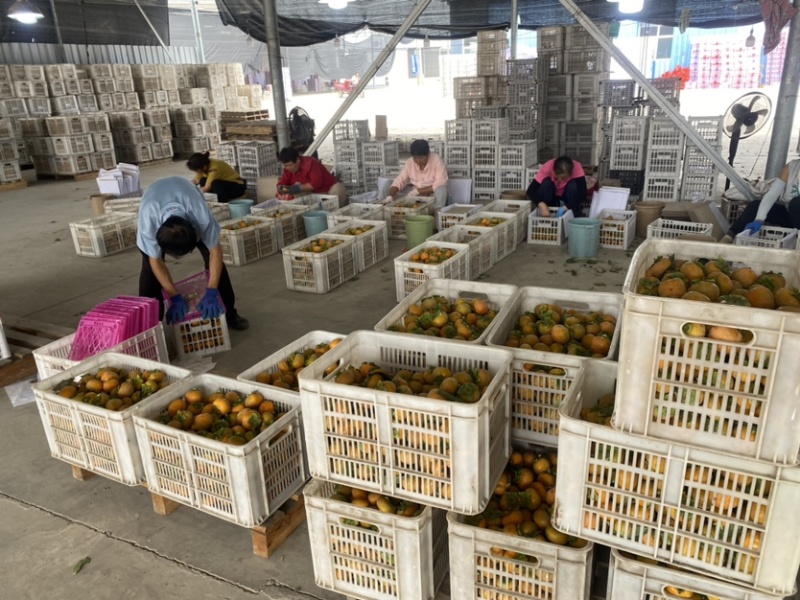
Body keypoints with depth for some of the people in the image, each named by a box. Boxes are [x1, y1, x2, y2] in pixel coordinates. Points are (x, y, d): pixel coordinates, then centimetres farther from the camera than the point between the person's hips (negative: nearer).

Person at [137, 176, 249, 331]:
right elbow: (156, 262, -28)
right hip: (154, 208, 0)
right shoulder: (148, 220, -43)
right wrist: (175, 298, -28)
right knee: (148, 265, -13)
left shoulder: (201, 214, -45)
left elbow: (215, 251, -31)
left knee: (212, 255, -11)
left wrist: (211, 293, -33)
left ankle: (228, 312, 3)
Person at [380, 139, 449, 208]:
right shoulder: (409, 162, -7)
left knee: (441, 190, -39)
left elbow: (440, 185, -26)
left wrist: (418, 191, -26)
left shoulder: (437, 160, -20)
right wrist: (390, 196, -29)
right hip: (414, 193, 4)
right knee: (387, 185, -8)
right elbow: (399, 181, -11)